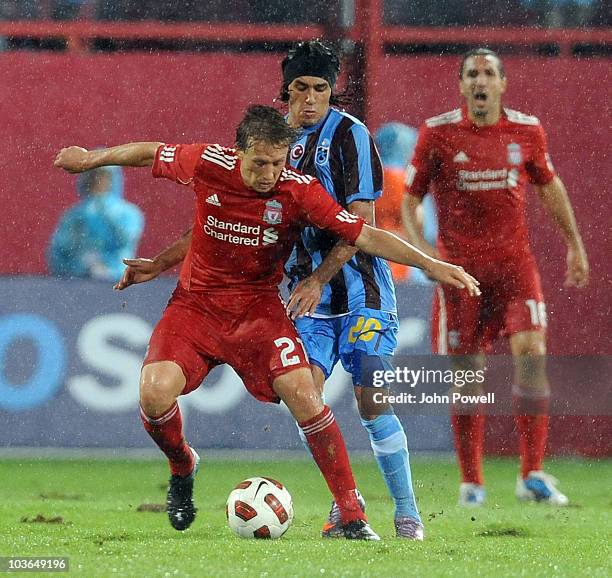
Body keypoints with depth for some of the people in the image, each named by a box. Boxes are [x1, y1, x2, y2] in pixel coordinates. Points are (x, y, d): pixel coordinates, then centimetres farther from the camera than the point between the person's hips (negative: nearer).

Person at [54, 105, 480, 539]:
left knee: (303, 395, -21)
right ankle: (183, 467, 15)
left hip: (258, 308, -1)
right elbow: (151, 153, 5)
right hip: (195, 304, 1)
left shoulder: (298, 190, -17)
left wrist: (431, 264, -26)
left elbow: (364, 236, -18)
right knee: (155, 395, -21)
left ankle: (352, 516, -10)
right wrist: (89, 159, 18)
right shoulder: (208, 165, -15)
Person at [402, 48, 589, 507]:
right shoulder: (437, 133, -3)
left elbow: (549, 184, 18)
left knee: (532, 353, -15)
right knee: (466, 371, 1)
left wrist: (575, 243, 21)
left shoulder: (527, 130, 2)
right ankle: (471, 482, 13)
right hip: (460, 264, -1)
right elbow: (411, 198, 3)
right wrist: (420, 248, -12)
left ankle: (533, 475, -8)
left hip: (514, 261, 1)